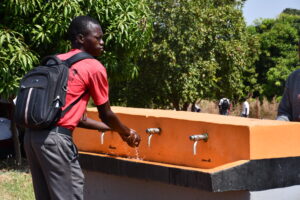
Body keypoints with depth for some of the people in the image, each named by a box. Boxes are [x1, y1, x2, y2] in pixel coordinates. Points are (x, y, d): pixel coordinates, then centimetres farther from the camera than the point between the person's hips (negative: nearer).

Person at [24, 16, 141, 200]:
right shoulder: (94, 67, -2)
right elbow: (106, 115, 7)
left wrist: (112, 128, 28)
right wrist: (127, 133, 25)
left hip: (32, 134, 8)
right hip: (56, 138, -8)